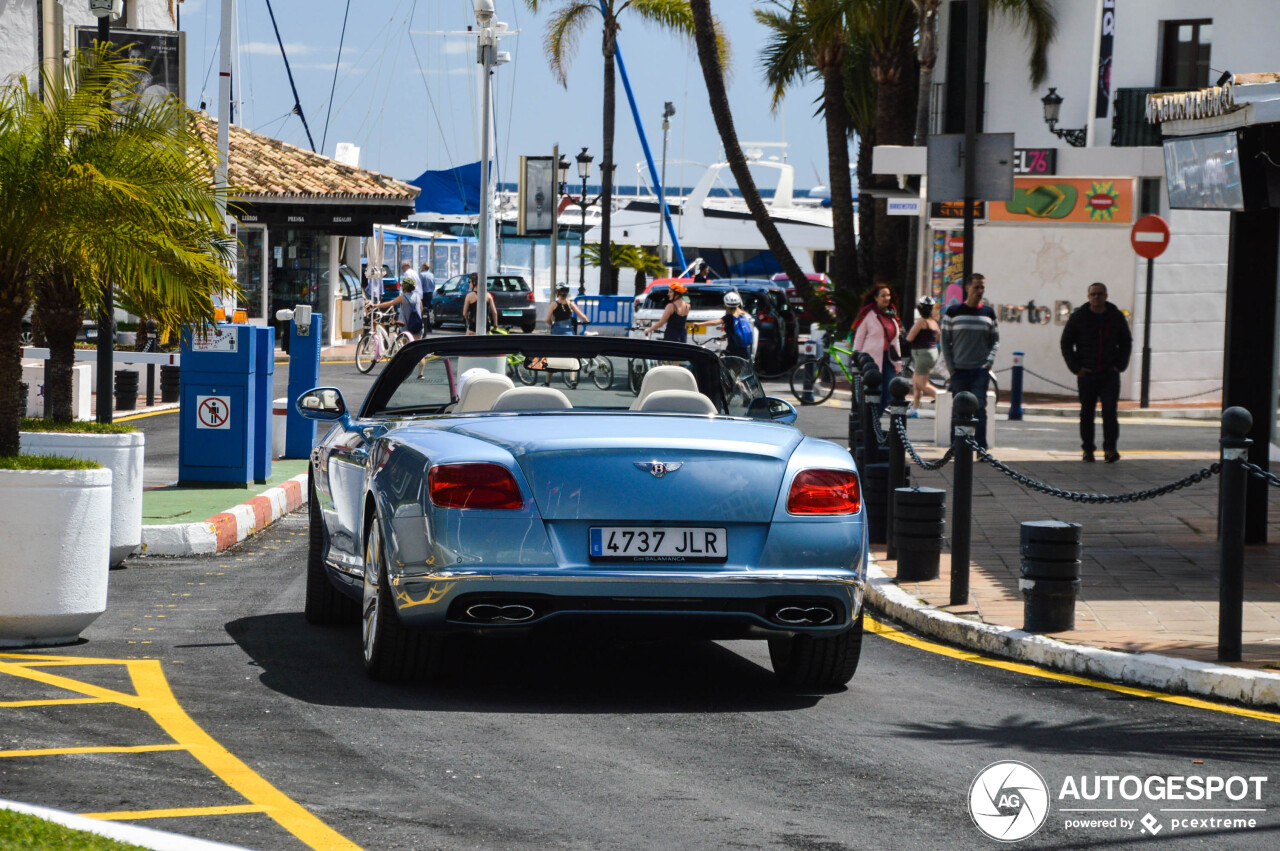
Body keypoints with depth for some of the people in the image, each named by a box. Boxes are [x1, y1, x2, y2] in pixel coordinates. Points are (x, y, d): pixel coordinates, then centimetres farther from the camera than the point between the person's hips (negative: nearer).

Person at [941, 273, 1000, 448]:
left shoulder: (988, 313, 9)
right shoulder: (953, 312, 4)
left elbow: (995, 341, 13)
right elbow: (945, 340, 6)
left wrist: (988, 362, -2)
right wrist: (950, 366, -2)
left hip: (980, 370, 0)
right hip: (959, 371, 0)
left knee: (979, 408, -9)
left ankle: (981, 448, -9)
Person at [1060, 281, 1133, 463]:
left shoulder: (1116, 317, 5)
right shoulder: (1079, 317, 0)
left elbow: (1126, 342, 16)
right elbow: (1066, 343, 5)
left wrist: (1120, 365, 3)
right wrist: (1076, 367, -4)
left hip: (1110, 373, 0)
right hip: (1087, 373, 0)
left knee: (1109, 410, -10)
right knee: (1087, 412, 4)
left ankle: (1110, 449, -11)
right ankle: (1087, 449, 13)